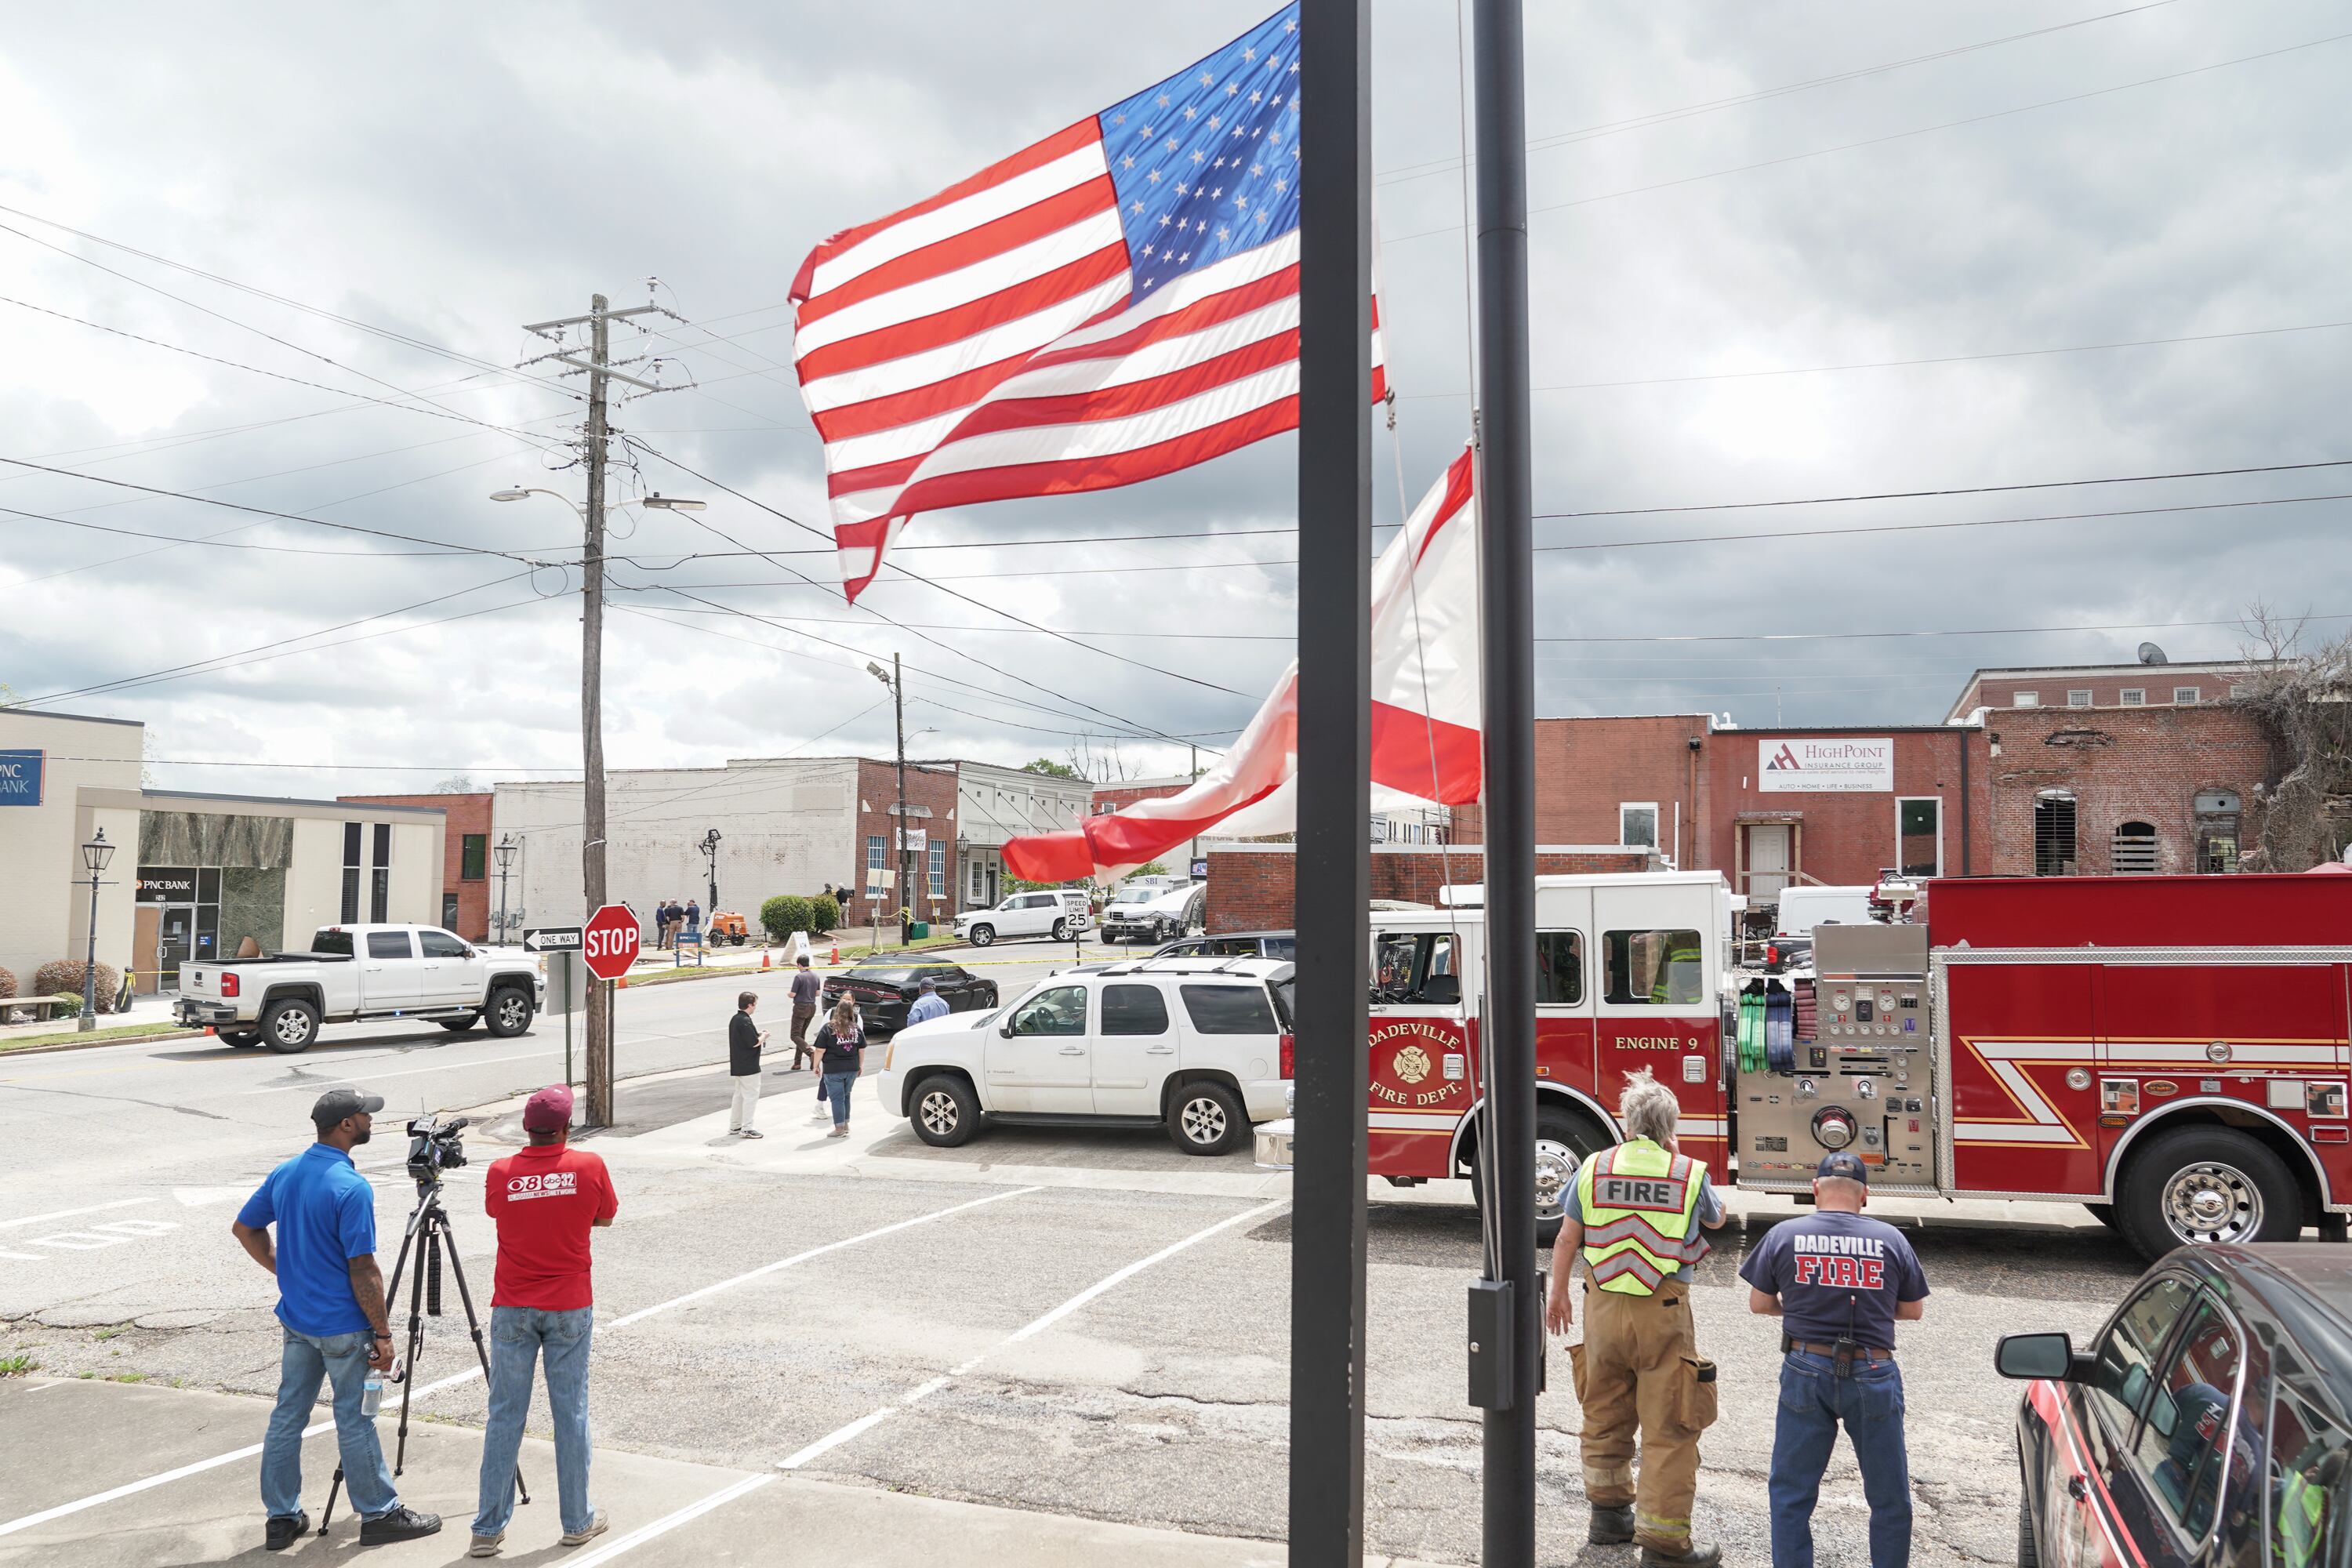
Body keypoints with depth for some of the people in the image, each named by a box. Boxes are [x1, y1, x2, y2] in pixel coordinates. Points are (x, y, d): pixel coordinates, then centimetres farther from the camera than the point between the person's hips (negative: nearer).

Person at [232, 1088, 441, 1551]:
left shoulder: (284, 1174, 2)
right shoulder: (352, 1188, -23)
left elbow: (245, 1228, 14)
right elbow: (363, 1270, -21)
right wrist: (383, 1332, -14)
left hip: (295, 1319, 8)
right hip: (343, 1327, -8)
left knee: (287, 1416, 14)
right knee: (355, 1421, 3)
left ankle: (282, 1518, 22)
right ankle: (379, 1514, 15)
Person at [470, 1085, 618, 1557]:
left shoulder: (499, 1173, -7)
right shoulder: (590, 1167, -9)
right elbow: (605, 1217, 7)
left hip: (512, 1309, 1)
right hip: (570, 1307, -1)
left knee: (504, 1415, 8)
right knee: (571, 1412, 8)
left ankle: (488, 1528, 11)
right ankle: (577, 1521, 17)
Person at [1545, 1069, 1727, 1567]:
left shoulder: (1594, 1168, -3)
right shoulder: (1690, 1174, -7)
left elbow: (1567, 1239, 4)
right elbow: (1714, 1218, 15)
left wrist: (1558, 1295, 18)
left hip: (1603, 1308, 3)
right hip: (1663, 1312, -3)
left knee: (1605, 1415, 18)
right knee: (1669, 1428, 3)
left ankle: (1609, 1513, 32)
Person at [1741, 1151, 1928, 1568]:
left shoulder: (1784, 1235, -3)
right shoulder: (1891, 1239, -2)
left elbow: (1759, 1303, 4)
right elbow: (1914, 1310, 8)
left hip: (1806, 1372, 0)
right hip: (1873, 1376, 0)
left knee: (1791, 1492, 12)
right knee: (1890, 1497, 15)